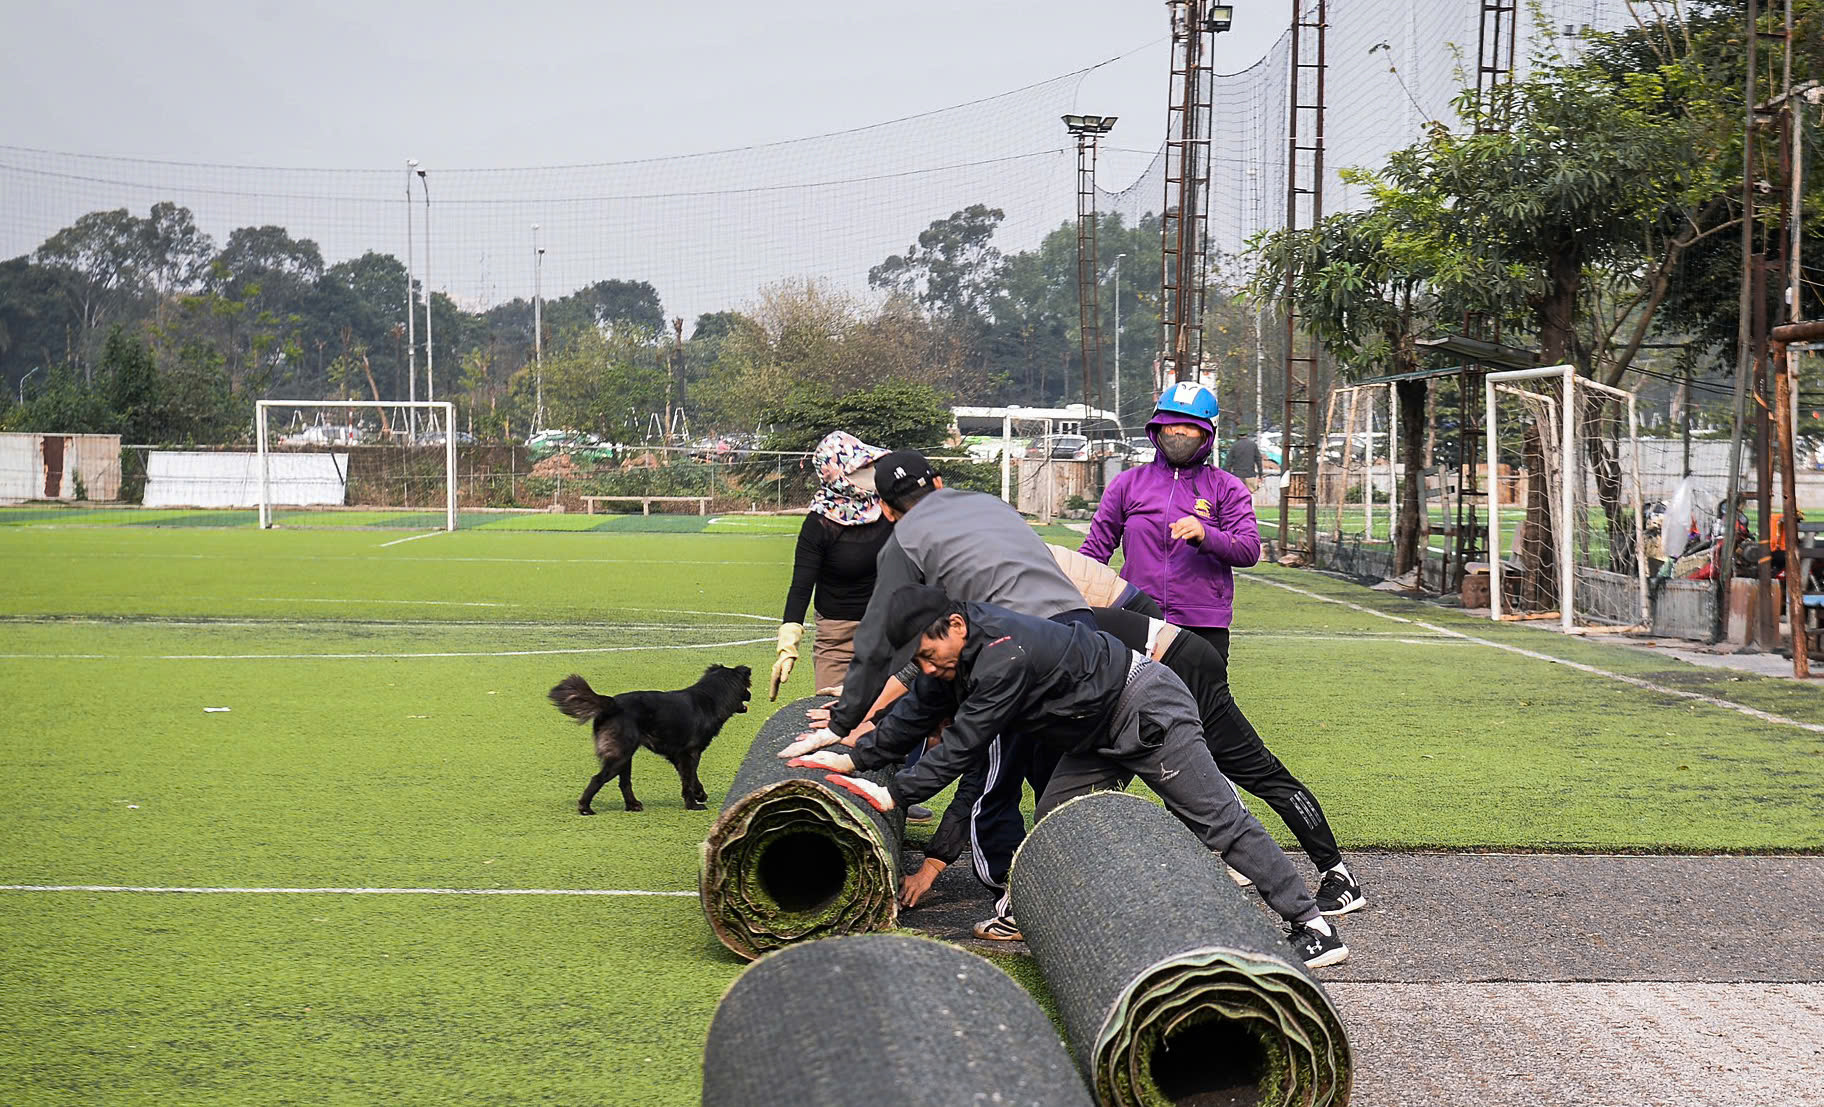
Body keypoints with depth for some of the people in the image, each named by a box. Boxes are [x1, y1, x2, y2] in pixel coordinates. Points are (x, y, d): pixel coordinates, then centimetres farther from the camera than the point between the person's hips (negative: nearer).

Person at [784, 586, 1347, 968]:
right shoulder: (963, 642, -1)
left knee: (1217, 818, -9)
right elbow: (920, 712, 10)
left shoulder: (1004, 656, -31)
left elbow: (961, 746, -28)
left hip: (1146, 711, -10)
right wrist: (856, 758, 6)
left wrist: (894, 795, -22)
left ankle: (1311, 925, -7)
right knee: (1054, 820, 5)